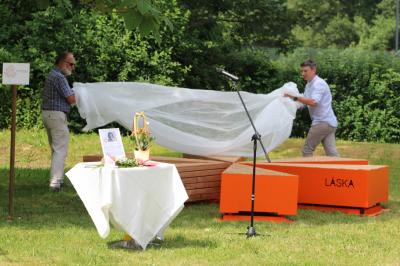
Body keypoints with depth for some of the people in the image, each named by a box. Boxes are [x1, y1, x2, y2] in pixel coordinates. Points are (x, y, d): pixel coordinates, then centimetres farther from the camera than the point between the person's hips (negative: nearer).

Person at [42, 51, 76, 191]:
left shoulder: (52, 75, 17)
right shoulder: (59, 77, -15)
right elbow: (71, 99, -18)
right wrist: (74, 95, 5)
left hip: (47, 113, 10)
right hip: (57, 115, -10)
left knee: (56, 149, 17)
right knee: (60, 150, -10)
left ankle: (58, 179, 24)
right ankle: (55, 183, -15)